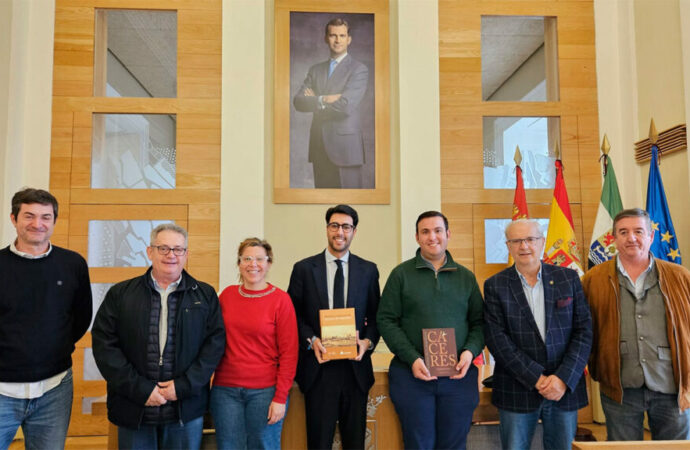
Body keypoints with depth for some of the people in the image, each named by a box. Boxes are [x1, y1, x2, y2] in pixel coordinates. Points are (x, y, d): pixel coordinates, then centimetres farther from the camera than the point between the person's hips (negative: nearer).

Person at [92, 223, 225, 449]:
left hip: (186, 410, 0)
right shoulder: (120, 294, 3)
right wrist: (140, 389, -10)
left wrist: (184, 386, -12)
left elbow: (215, 342, -2)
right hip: (133, 411, 0)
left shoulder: (205, 295, 3)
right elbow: (104, 344, -3)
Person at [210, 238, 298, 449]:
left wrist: (281, 398, -10)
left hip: (264, 391, -3)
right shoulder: (227, 295, 4)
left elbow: (289, 353, -7)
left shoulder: (280, 299, -7)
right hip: (225, 389, 3)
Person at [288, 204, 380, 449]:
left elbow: (376, 316, 10)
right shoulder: (304, 268, 2)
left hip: (355, 367, 2)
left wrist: (368, 341, -8)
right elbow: (294, 314, 3)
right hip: (318, 368, -1)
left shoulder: (368, 270, 6)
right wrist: (311, 340, -12)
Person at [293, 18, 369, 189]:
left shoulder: (359, 70, -1)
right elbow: (298, 101, 3)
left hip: (345, 146, -5)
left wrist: (314, 100, -3)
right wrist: (323, 100, -14)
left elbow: (345, 106, -15)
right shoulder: (315, 70, 16)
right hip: (319, 147, 5)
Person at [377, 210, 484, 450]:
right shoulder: (401, 274, 2)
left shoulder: (466, 277, 10)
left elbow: (479, 322, 11)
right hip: (412, 374, -2)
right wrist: (412, 359, -13)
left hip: (458, 375, 2)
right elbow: (386, 320, -3)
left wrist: (470, 351, -8)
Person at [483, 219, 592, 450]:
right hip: (517, 391, -1)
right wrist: (536, 378, -13)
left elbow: (584, 330, 0)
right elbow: (497, 339, -7)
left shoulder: (569, 278, 4)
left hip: (566, 388, 2)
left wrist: (563, 379, -10)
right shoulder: (495, 285, -1)